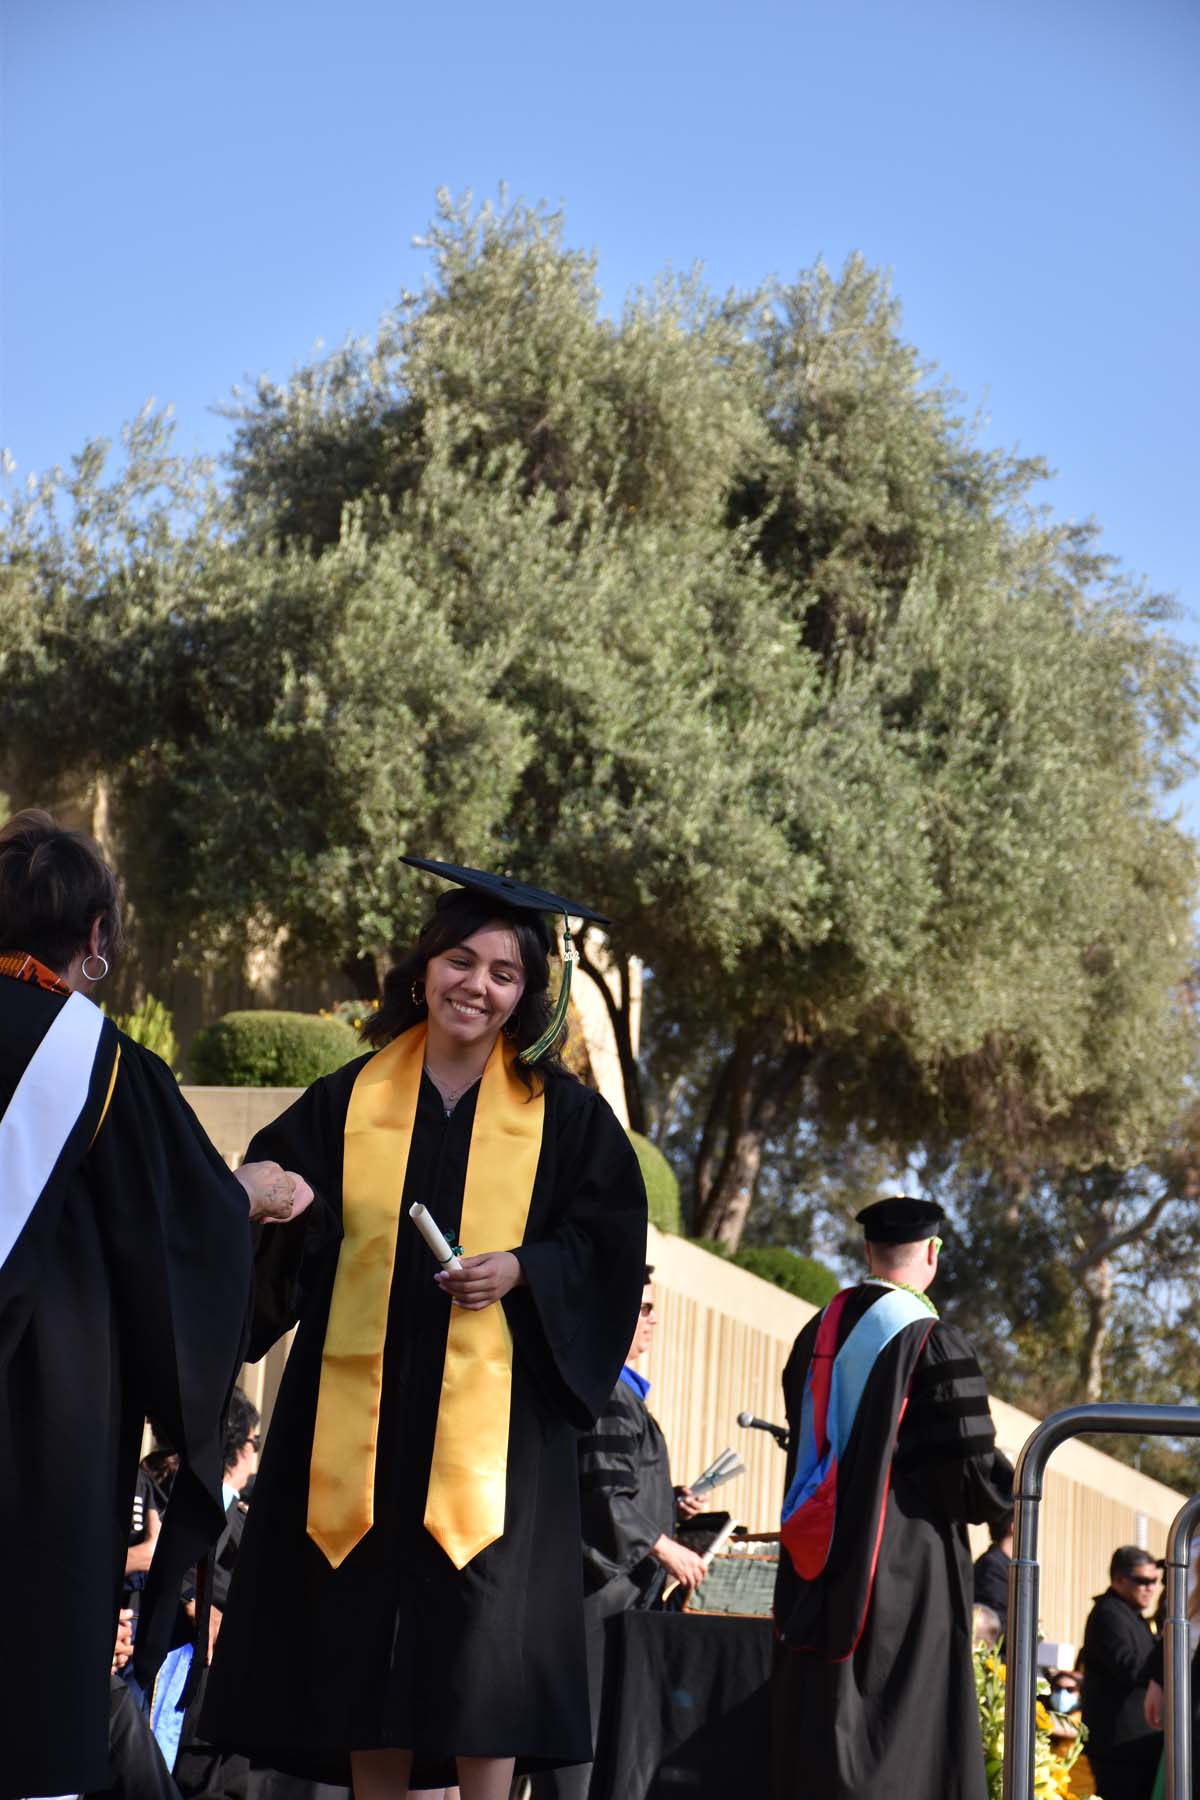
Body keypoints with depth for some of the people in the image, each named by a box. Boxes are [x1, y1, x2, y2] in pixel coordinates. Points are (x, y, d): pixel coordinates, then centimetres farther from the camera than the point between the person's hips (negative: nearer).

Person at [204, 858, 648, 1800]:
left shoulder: (564, 1113, 5)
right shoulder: (349, 1102, 10)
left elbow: (609, 1239, 3)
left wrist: (521, 1271, -13)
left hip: (494, 1405, -2)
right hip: (359, 1399, 2)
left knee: (482, 1621, -6)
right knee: (360, 1617, 3)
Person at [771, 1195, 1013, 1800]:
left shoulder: (817, 1335, 9)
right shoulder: (933, 1341, -12)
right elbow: (969, 1465, -13)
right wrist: (1012, 1499, 7)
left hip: (817, 1562, 7)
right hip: (906, 1565, -6)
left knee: (816, 1731, 9)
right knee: (903, 1728, -4)